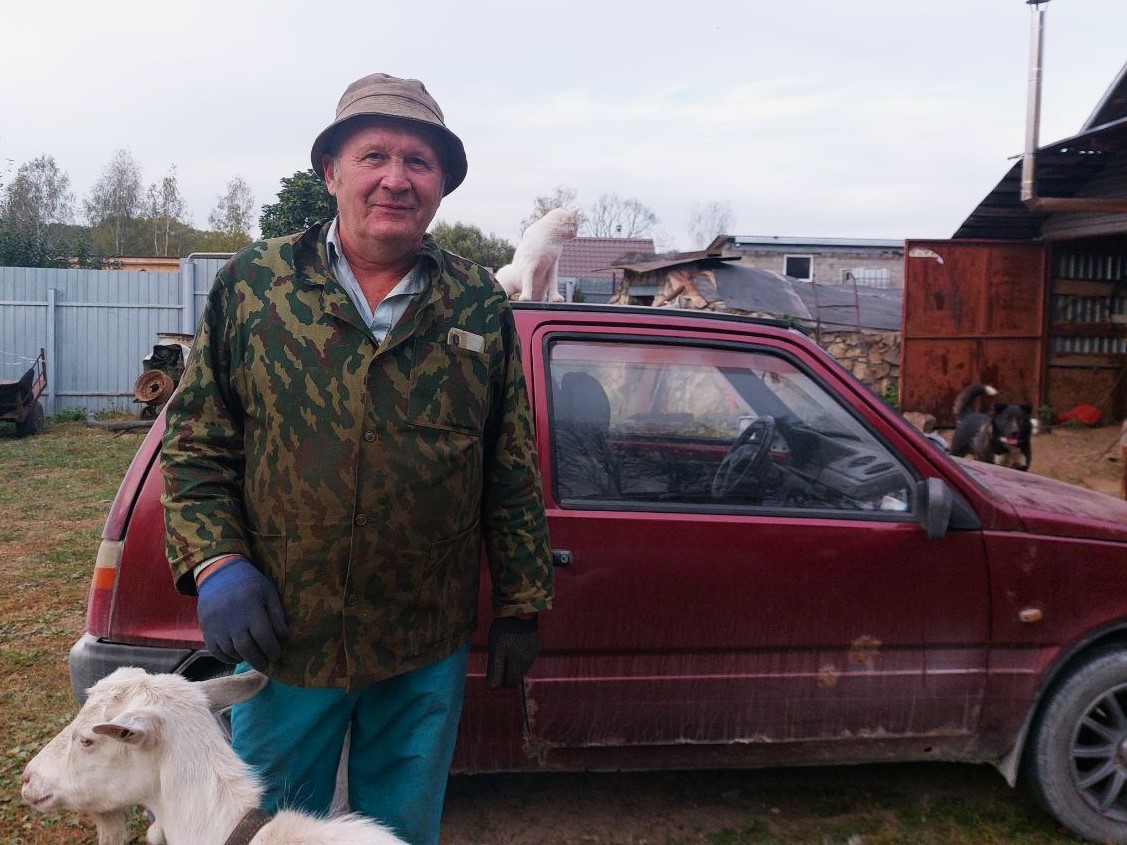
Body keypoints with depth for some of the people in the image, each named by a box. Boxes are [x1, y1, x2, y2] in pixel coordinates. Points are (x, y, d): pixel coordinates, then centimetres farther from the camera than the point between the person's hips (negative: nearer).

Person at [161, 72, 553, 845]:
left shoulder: (481, 308, 0)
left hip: (429, 648, 1)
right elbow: (194, 442, 2)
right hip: (282, 637, 0)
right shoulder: (252, 283, -2)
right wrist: (215, 563, -11)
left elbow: (513, 473, 3)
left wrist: (522, 606, 3)